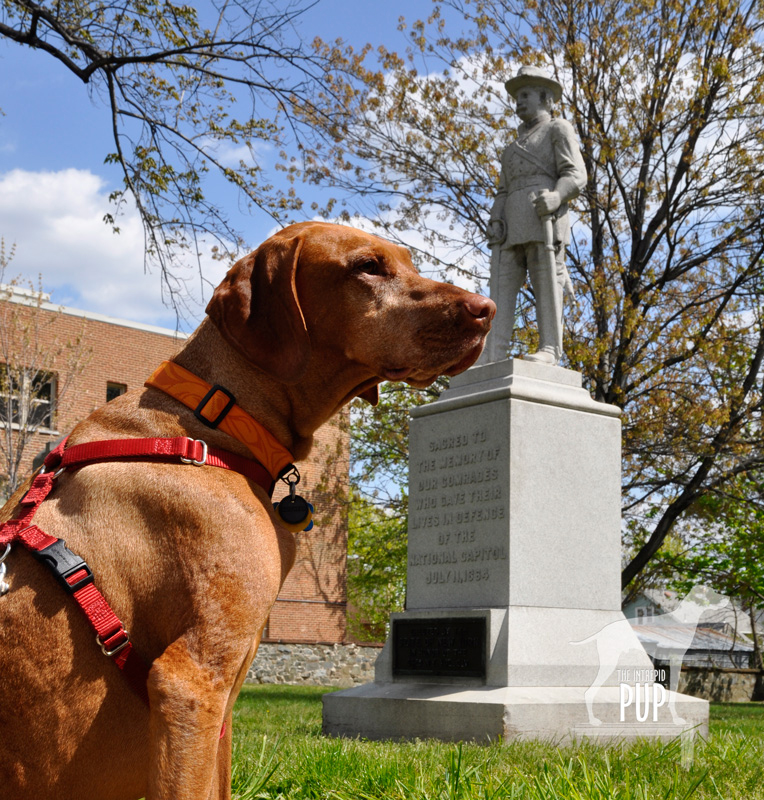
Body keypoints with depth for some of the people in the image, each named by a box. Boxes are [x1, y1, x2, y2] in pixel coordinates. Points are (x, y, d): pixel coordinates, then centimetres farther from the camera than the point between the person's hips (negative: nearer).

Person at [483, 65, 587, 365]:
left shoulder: (559, 129, 11)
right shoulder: (515, 146, 33)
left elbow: (575, 175, -2)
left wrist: (555, 197, -23)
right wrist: (495, 224, 4)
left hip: (543, 215, -6)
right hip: (512, 223, 6)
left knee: (546, 281, -13)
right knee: (502, 285, -7)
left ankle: (549, 349, -16)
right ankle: (492, 356, -15)